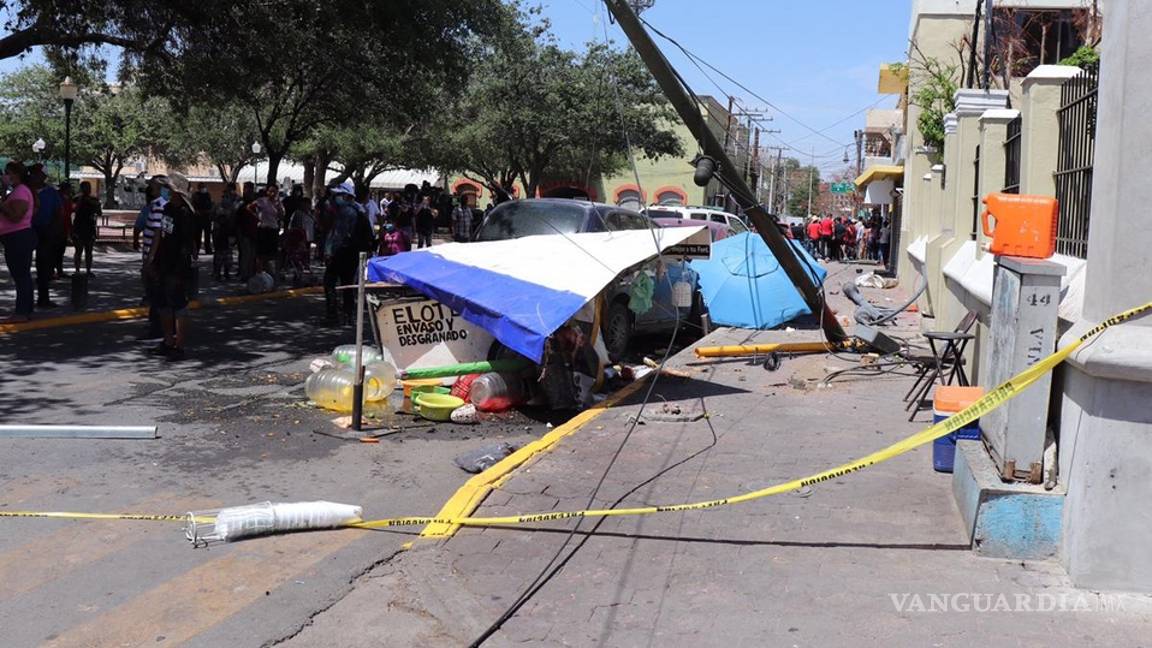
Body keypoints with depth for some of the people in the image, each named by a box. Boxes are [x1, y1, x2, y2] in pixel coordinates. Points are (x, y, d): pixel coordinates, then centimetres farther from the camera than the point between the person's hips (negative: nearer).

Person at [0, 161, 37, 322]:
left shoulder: (21, 191, -15)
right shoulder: (17, 191, 19)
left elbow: (15, 216, -25)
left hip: (18, 238, -11)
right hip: (18, 238, 11)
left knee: (20, 275, -9)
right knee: (22, 275, 14)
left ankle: (21, 312, -7)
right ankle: (25, 309, 20)